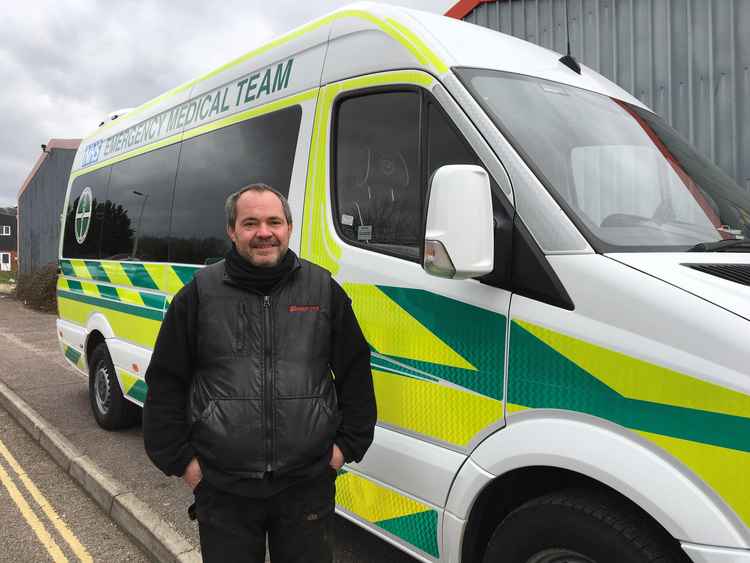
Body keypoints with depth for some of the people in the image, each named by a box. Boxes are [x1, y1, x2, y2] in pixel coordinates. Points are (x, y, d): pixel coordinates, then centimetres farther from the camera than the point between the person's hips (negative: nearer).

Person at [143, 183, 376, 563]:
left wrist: (348, 443, 3)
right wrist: (179, 459, 0)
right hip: (222, 488, 0)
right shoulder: (200, 293, -2)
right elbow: (165, 382, 3)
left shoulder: (324, 289, 2)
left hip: (308, 485, 1)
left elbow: (356, 373, 7)